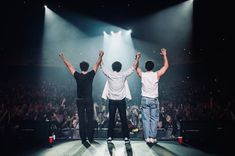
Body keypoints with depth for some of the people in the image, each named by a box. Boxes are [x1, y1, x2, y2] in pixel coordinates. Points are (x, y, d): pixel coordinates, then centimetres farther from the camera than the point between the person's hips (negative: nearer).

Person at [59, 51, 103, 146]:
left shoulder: (77, 76, -8)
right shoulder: (91, 75, -8)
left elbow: (69, 66, 2)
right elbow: (97, 65, -1)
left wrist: (62, 57, 11)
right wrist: (100, 56, 4)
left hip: (80, 101, 0)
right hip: (89, 100, 0)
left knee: (81, 120, 5)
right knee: (90, 119, 7)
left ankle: (83, 139, 9)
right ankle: (90, 138, 10)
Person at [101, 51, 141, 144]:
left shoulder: (109, 74, -6)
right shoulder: (123, 75, -8)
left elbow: (101, 66, 9)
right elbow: (133, 68, 0)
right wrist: (137, 58, 7)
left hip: (112, 101, 1)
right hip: (121, 101, -1)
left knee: (111, 119, 8)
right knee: (124, 119, 6)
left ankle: (110, 137, 14)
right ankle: (126, 137, 10)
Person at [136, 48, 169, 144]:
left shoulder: (142, 75, -5)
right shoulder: (157, 75, -7)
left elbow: (136, 67, 13)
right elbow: (166, 66, 5)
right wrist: (164, 55, 12)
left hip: (145, 99, 1)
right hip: (154, 100, -1)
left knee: (146, 119, 5)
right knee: (154, 119, 7)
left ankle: (147, 137, 5)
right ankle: (153, 137, 7)